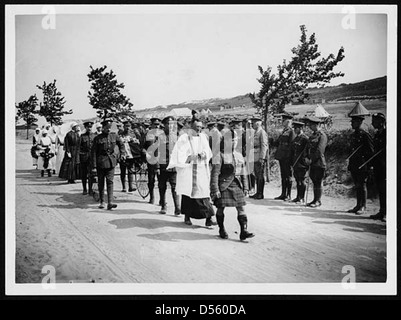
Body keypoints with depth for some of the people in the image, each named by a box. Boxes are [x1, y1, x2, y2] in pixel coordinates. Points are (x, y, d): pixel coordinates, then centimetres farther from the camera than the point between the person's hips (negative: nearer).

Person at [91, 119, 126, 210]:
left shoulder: (114, 135, 4)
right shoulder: (97, 138, -5)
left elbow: (121, 144, 22)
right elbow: (93, 152, -5)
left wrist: (122, 153, 7)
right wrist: (94, 165, -9)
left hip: (111, 162, 1)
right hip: (100, 163, -1)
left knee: (110, 181, -7)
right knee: (101, 183, 8)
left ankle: (110, 202, -12)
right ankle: (101, 202, 20)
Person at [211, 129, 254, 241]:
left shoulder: (239, 156, 12)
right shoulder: (220, 156, -7)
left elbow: (243, 173, 17)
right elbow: (215, 174, -11)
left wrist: (245, 187, 14)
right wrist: (215, 190, -16)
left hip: (236, 185, 5)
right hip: (223, 185, -5)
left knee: (241, 208, -1)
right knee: (221, 208, 5)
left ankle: (244, 231, 0)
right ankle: (222, 230, 22)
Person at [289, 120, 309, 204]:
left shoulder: (305, 138, -10)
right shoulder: (295, 139, 15)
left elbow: (306, 152, -13)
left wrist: (304, 162, -15)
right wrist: (292, 164, 15)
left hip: (302, 165, -8)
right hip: (295, 165, 8)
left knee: (301, 181, -2)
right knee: (297, 181, 11)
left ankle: (302, 198, 5)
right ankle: (298, 197, 17)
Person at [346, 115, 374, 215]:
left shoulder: (365, 135, -10)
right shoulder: (352, 135, 13)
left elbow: (371, 151, -10)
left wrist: (369, 166, -13)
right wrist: (350, 164, 16)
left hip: (362, 166, -7)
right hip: (354, 166, 7)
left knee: (362, 185, -2)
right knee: (357, 186, 11)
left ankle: (363, 207, 6)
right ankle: (358, 206, 18)